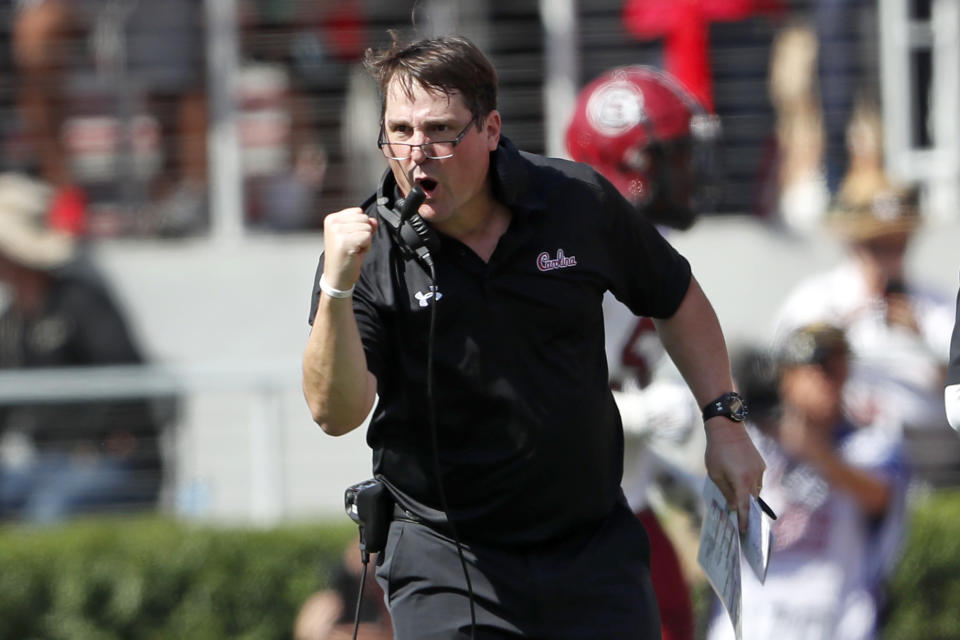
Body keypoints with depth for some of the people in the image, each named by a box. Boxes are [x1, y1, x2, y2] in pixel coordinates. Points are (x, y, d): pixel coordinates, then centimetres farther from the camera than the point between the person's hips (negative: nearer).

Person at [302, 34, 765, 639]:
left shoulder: (578, 200, -4)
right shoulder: (368, 249, -10)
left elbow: (676, 299, 14)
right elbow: (335, 413, -22)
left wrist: (724, 420, 10)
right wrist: (337, 287, -34)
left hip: (595, 549, 2)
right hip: (446, 562, -2)